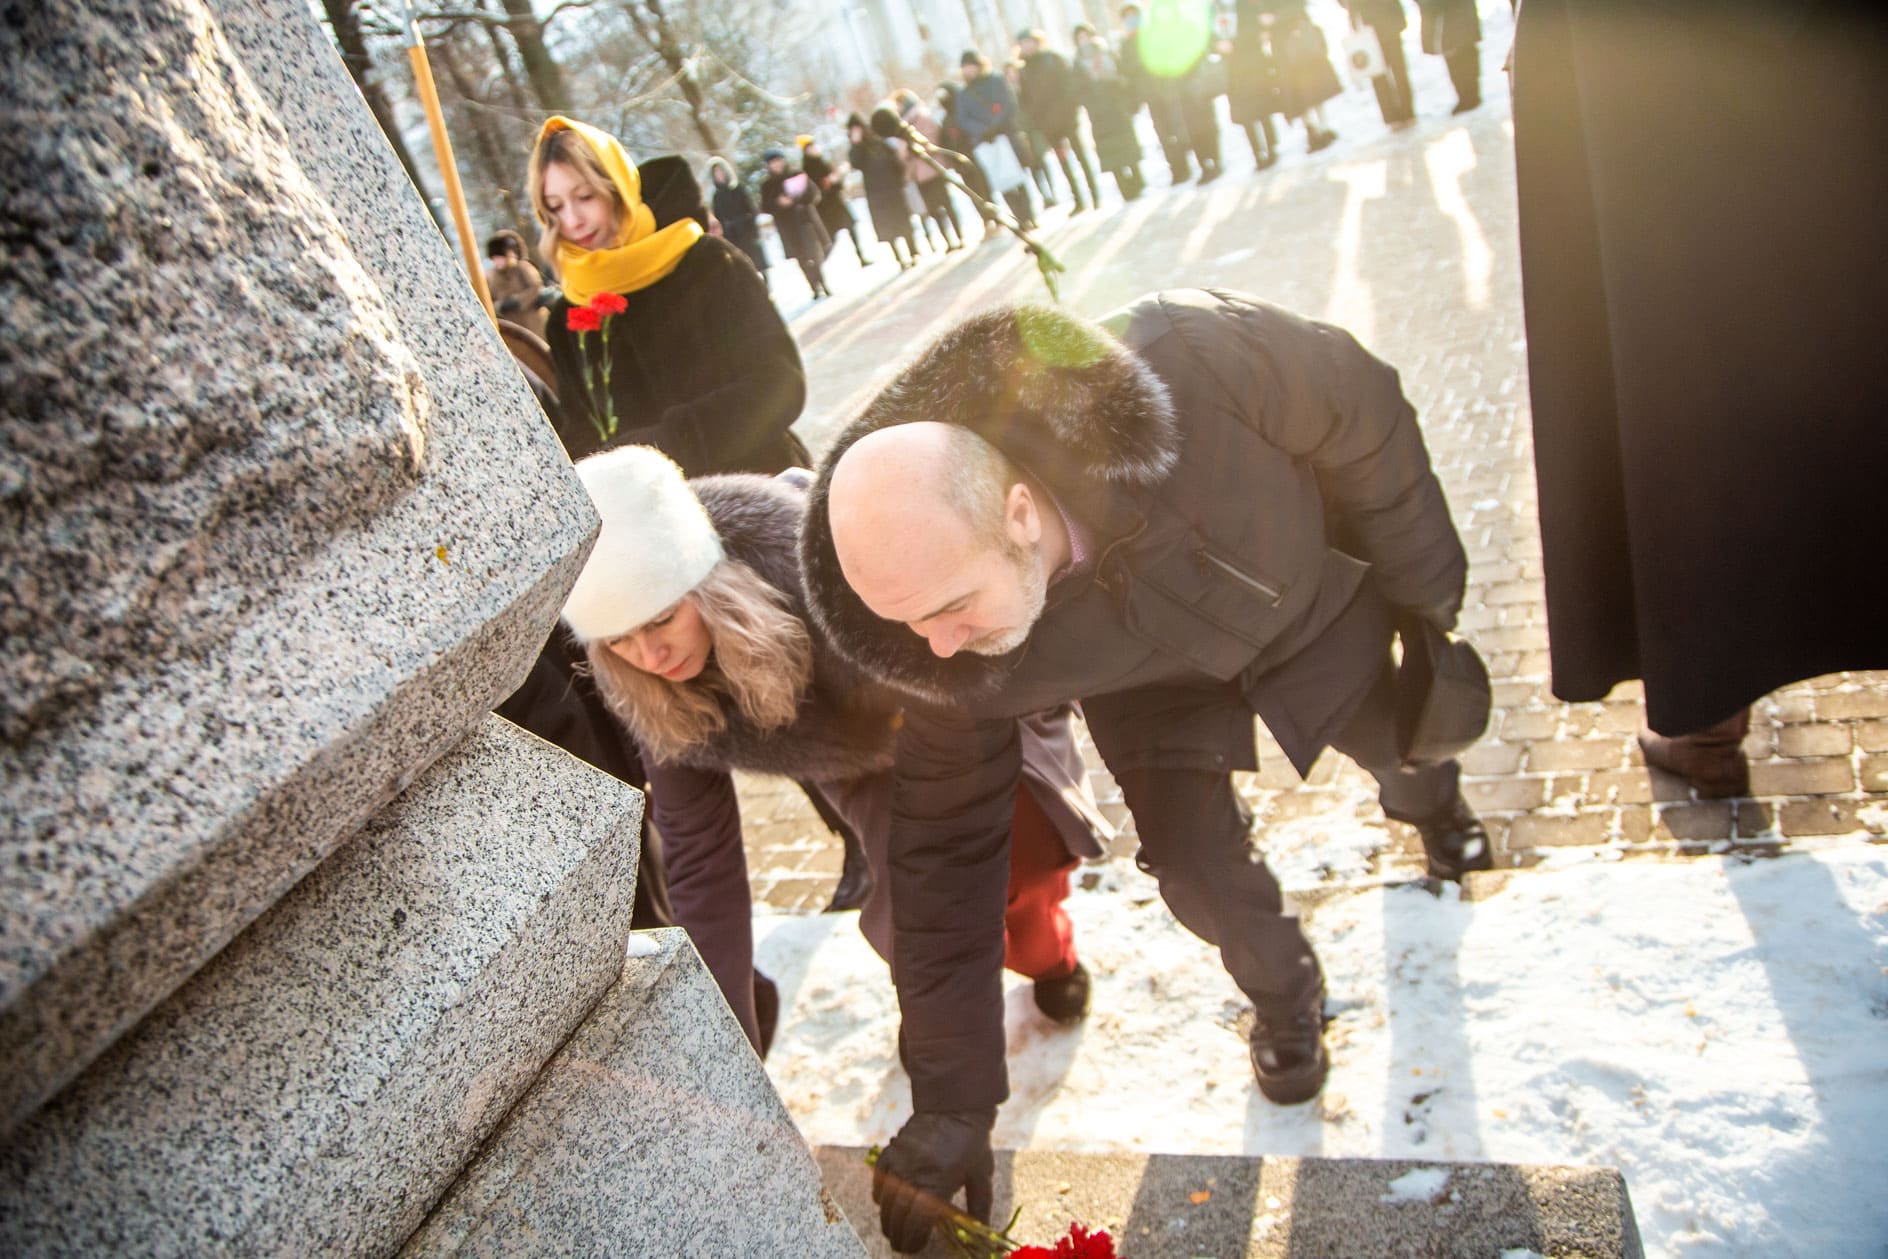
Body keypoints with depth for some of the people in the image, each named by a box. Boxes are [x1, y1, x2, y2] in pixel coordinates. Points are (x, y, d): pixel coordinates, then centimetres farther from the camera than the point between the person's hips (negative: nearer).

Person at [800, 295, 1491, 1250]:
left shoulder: (1183, 368, -48)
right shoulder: (949, 646, -35)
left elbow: (1364, 414, -27)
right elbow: (947, 851, -24)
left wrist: (1426, 603, -13)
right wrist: (952, 1102, -20)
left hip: (1305, 592, 0)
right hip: (1151, 677, 1)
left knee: (1400, 744, 21)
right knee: (1193, 865, -7)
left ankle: (1429, 800, 62)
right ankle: (1284, 995, 29)